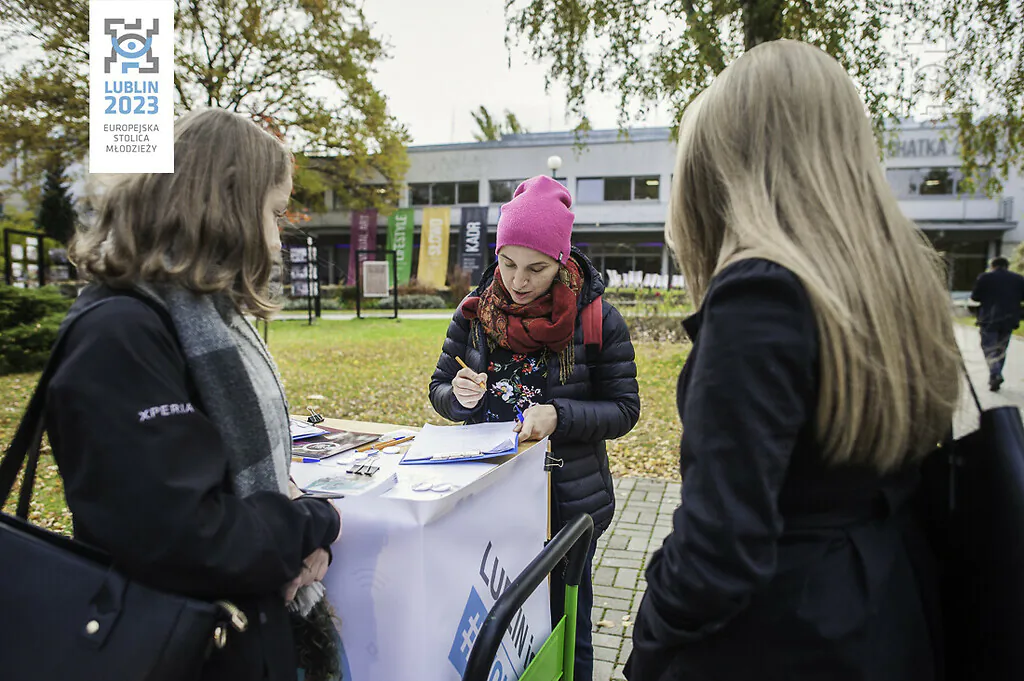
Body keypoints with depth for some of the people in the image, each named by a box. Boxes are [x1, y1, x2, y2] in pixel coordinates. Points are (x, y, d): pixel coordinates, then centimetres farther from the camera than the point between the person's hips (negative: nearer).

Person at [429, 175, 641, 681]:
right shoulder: (475, 312, -2)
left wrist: (557, 415, -25)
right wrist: (460, 397, -17)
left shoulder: (598, 320, -11)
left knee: (564, 627, 14)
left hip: (569, 501, -2)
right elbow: (439, 388, 6)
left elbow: (624, 410, -8)